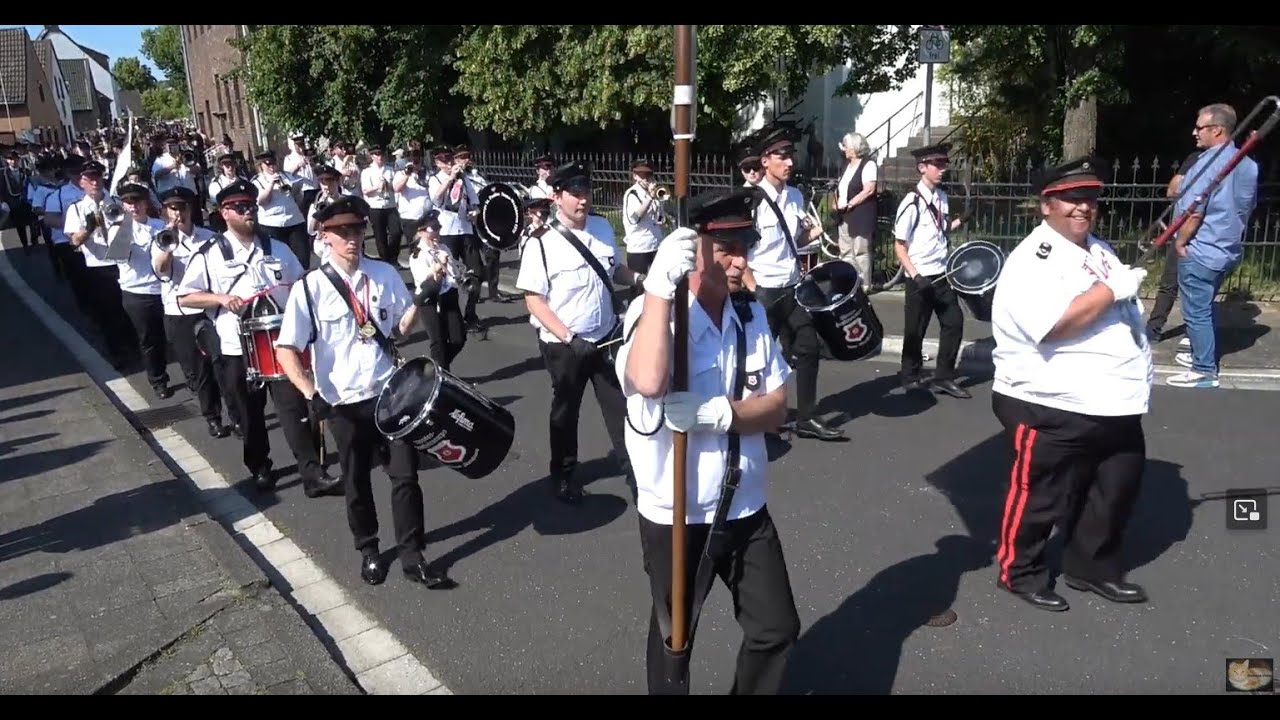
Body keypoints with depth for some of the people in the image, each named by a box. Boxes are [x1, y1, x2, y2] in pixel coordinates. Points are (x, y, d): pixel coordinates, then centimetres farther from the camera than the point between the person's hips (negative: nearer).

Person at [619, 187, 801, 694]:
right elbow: (647, 382, -39)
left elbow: (776, 408, -3)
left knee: (777, 629, 19)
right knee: (674, 640, 16)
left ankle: (754, 689, 45)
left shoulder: (751, 315, 0)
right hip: (675, 515, -5)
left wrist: (721, 413, -22)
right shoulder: (654, 312, -18)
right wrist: (659, 284, -37)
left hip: (747, 509, 5)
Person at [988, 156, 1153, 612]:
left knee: (1117, 490, 19)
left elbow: (1123, 307, 27)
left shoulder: (1099, 249, 14)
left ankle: (1093, 567, 36)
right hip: (1053, 408, -9)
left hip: (1115, 404, 9)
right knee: (1041, 495, 4)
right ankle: (1020, 572, 22)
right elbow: (1056, 323, -29)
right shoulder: (1032, 260, -16)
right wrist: (1112, 289, -21)